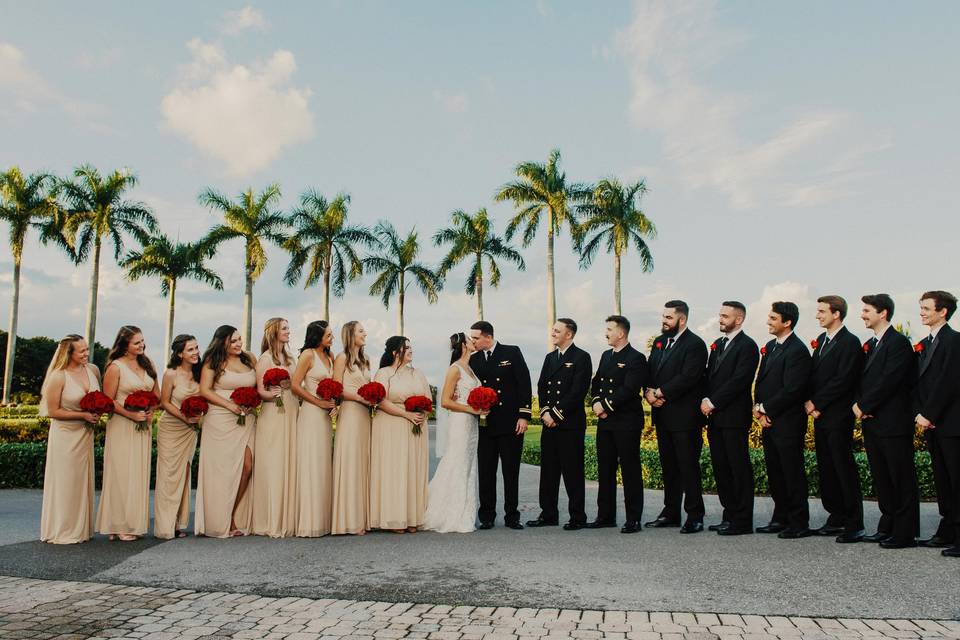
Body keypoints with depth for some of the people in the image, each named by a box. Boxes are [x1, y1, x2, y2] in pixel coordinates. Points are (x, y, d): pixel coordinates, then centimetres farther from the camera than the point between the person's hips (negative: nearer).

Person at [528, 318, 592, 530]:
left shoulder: (581, 357, -5)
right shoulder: (549, 357, 17)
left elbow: (578, 391, -14)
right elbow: (541, 387, 13)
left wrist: (557, 414, -14)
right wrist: (545, 411, -3)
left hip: (570, 423, -7)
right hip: (549, 422, 7)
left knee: (572, 471, -1)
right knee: (548, 470, 10)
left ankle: (577, 517, 8)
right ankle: (548, 514, 19)